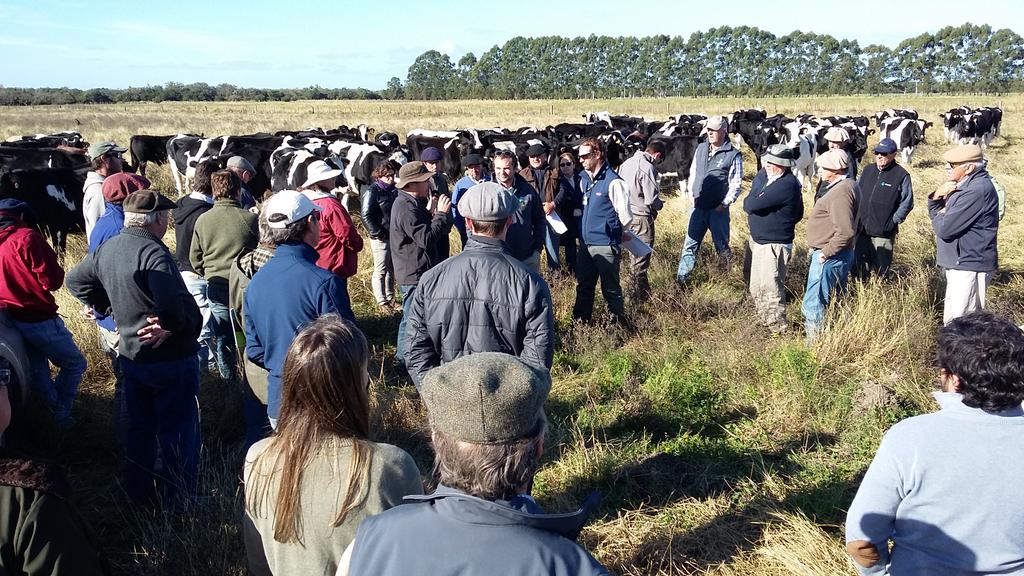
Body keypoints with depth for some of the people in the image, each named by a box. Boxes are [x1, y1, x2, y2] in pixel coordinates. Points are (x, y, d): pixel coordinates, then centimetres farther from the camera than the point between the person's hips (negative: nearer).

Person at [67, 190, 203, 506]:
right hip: (170, 358, -8)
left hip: (130, 355, 8)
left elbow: (75, 280, 18)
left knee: (139, 428, 21)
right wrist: (173, 328, -19)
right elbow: (173, 303, -37)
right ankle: (178, 500, 13)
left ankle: (139, 494, 34)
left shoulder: (106, 249, 3)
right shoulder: (153, 252, -24)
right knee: (178, 432, 4)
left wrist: (109, 307, 13)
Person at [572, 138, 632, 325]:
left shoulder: (613, 182, -15)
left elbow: (625, 216, -11)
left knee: (611, 289, 5)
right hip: (586, 243, 7)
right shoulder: (584, 178, 9)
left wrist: (612, 232, 2)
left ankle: (618, 322, 20)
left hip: (605, 245, -7)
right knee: (583, 286, 16)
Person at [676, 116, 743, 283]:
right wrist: (692, 195, 7)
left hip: (718, 209, -4)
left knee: (721, 245, 9)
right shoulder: (701, 148, 6)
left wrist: (724, 204, -14)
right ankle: (681, 279, 11)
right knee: (690, 244, 6)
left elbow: (736, 185, -8)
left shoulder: (733, 155, -9)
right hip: (698, 207, 4)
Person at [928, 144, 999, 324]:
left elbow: (944, 228, -24)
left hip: (969, 265, -11)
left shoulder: (977, 190, -22)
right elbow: (936, 215, 15)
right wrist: (937, 197, -6)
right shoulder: (965, 184, 11)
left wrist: (941, 215, -2)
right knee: (952, 320, 18)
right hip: (959, 262, 11)